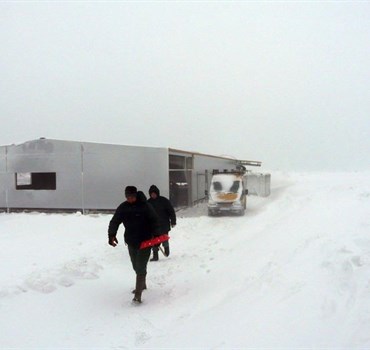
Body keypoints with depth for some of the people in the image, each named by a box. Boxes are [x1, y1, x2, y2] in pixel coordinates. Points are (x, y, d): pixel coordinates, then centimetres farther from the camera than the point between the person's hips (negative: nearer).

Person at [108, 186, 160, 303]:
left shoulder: (145, 206, -13)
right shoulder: (123, 207, -1)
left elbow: (154, 221, -12)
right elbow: (114, 222, -7)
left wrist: (156, 235, -24)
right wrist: (111, 235, -23)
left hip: (145, 241, -5)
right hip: (131, 241, 5)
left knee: (140, 267, -10)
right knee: (136, 266, 20)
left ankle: (138, 295, -9)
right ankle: (142, 285, 43)